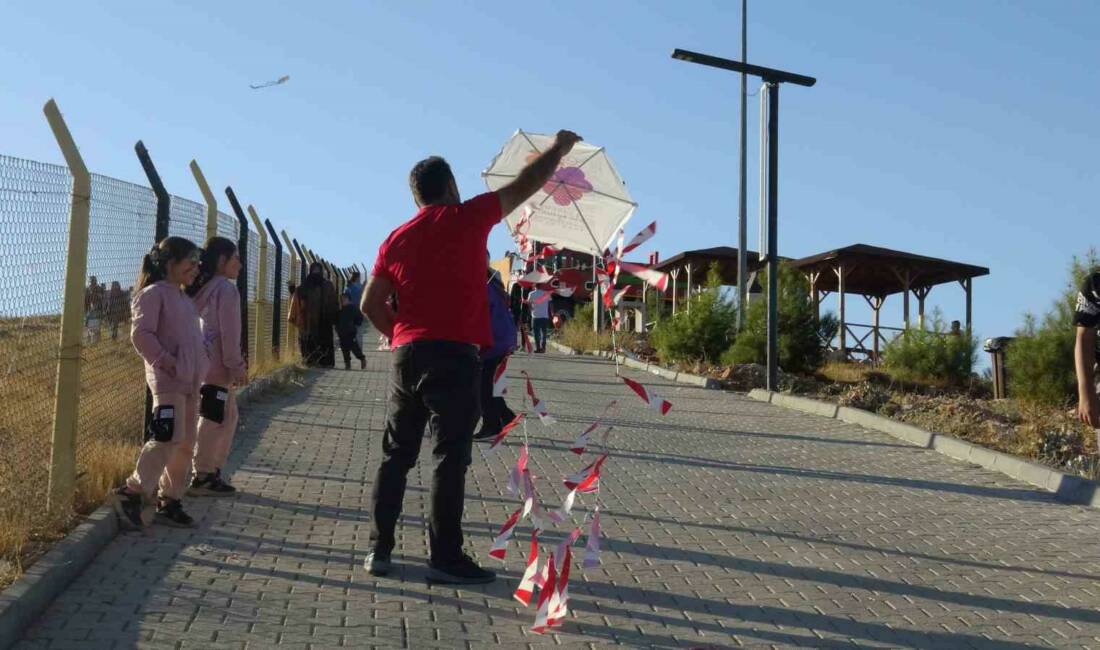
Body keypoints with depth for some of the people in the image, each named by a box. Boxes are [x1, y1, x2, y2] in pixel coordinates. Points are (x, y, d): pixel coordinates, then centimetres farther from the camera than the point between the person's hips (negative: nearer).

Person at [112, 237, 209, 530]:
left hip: (190, 381, 9)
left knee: (185, 443, 9)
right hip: (168, 380, -9)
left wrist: (200, 364, 14)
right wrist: (166, 362, -19)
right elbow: (141, 334, -15)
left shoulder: (184, 298, 21)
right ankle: (133, 493, -8)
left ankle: (170, 501, 16)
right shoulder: (154, 293, -7)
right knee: (168, 439, -17)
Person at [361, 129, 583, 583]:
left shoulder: (396, 240, 12)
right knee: (450, 456, -3)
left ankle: (379, 549, 15)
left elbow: (371, 304, 9)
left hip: (406, 355, 6)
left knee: (396, 455, 12)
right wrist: (560, 146, 21)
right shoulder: (467, 218, -1)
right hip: (453, 356, -5)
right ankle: (445, 558, -2)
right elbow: (526, 185, 8)